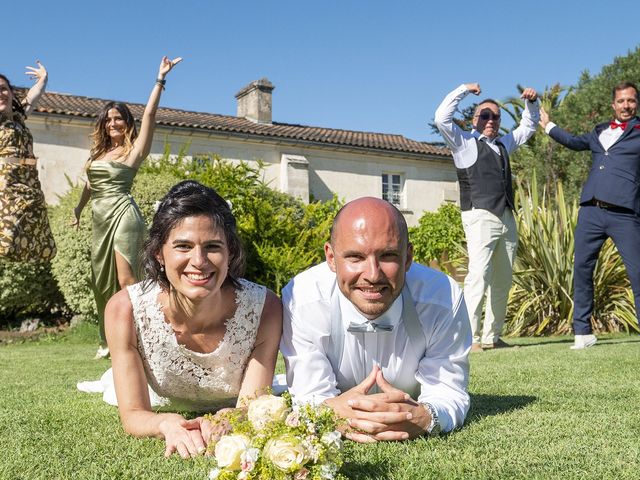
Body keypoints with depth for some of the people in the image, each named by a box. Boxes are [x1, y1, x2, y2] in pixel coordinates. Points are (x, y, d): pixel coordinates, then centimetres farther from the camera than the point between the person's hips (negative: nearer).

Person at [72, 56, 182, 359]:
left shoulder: (133, 151, -2)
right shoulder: (98, 152, 17)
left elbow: (149, 114, -11)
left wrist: (160, 79, -12)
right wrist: (78, 209, 33)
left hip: (122, 215, -7)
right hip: (100, 219, 7)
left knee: (125, 281, -14)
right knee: (102, 281, 10)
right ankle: (109, 339, 21)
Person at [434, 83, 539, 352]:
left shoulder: (503, 145, 24)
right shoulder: (464, 143, 6)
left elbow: (528, 127, 37)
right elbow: (442, 118, -8)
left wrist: (531, 103, 21)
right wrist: (464, 89, -4)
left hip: (506, 218, 7)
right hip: (480, 217, -7)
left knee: (502, 282, 6)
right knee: (479, 275, -18)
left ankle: (491, 336, 11)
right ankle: (470, 338, -19)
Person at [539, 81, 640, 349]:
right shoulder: (600, 132, 20)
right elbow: (575, 142, 33)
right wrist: (548, 125, 38)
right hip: (590, 211, 4)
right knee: (582, 269, 3)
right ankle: (583, 332, 11)